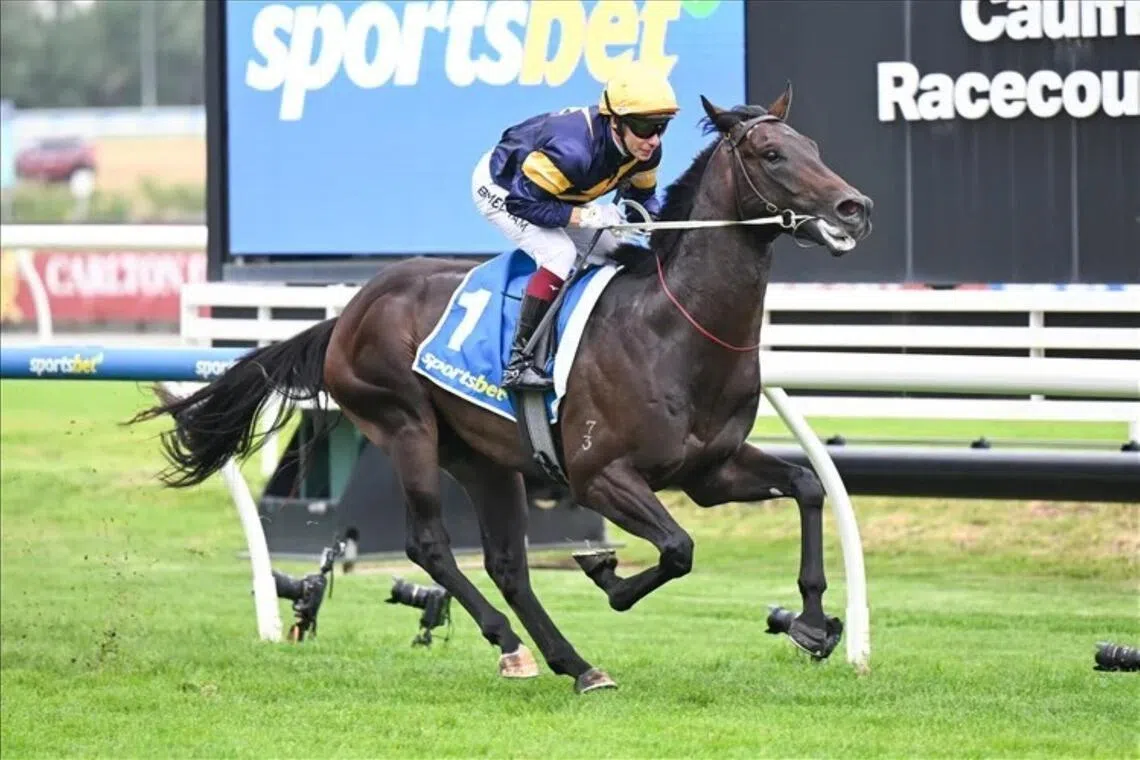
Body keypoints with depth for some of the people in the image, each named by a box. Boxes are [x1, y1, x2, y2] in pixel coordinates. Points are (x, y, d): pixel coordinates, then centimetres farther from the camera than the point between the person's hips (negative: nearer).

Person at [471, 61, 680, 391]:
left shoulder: (647, 151, -18)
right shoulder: (572, 152, -42)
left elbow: (642, 195, 2)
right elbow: (521, 201, -35)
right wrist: (585, 216, -38)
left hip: (556, 195, 8)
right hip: (499, 187, -8)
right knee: (559, 253, -28)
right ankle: (519, 361, -25)